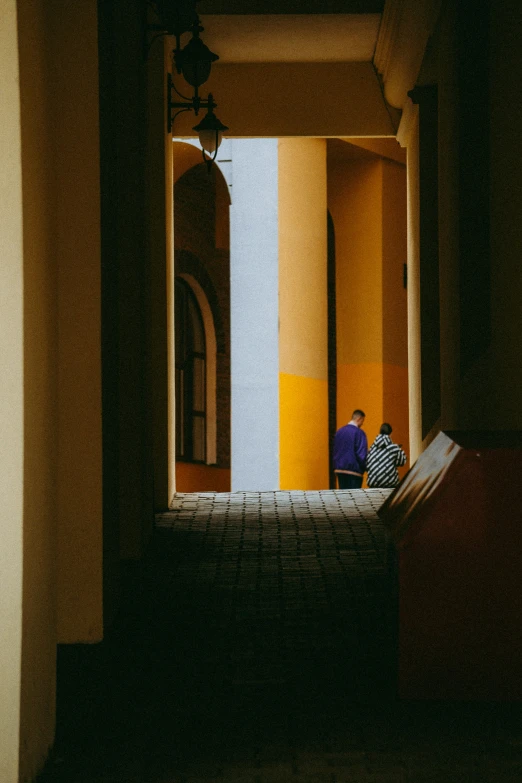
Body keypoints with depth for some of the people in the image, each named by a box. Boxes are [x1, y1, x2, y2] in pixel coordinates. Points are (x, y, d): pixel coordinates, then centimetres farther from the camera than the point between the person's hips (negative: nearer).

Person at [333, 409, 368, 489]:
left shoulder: (339, 432, 10)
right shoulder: (359, 433, -11)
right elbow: (361, 454, -13)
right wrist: (365, 468, 0)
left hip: (339, 470, 7)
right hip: (353, 470, -7)